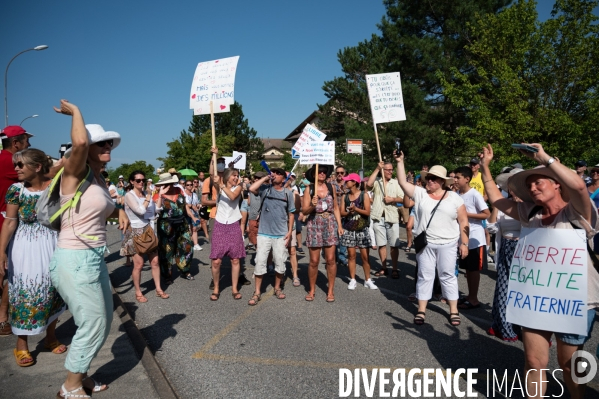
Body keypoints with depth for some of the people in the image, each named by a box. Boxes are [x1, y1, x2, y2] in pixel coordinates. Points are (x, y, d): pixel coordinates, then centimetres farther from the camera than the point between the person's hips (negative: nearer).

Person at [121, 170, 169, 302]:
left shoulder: (146, 193, 7)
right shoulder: (129, 195, -11)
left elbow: (153, 210, 3)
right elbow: (141, 210, -23)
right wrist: (147, 200, -9)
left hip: (147, 229, 6)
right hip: (135, 232, -5)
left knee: (155, 261, 6)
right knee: (139, 264, -2)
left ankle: (158, 289, 17)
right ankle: (138, 292, 14)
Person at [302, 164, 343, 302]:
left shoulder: (331, 188, 6)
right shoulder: (309, 189, 0)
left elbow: (336, 208, 10)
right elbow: (304, 211, -3)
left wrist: (339, 225, 4)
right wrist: (312, 206, -23)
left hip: (330, 225, 1)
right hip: (314, 225, -1)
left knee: (330, 259, 1)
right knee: (314, 261, 1)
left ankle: (331, 290, 15)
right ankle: (312, 290, 17)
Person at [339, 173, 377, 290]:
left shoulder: (364, 195, -3)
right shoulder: (345, 196, 6)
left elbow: (367, 212, -8)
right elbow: (341, 212, 1)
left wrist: (356, 209, -21)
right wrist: (348, 212, -19)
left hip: (362, 229, -2)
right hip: (349, 229, 2)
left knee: (365, 256, 2)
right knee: (351, 255, 4)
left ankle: (367, 280, 14)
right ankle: (352, 280, 13)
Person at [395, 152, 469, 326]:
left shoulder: (454, 198, 1)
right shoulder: (420, 193, 2)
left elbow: (463, 222, 2)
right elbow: (402, 182, -5)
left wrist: (464, 243, -3)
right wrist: (400, 162, -12)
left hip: (447, 244, -1)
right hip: (425, 244, 1)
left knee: (448, 276, 8)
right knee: (425, 276, 8)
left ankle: (453, 310, 19)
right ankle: (421, 310, 16)